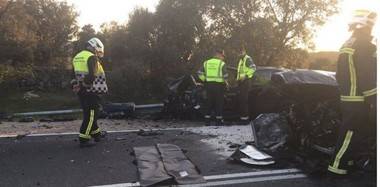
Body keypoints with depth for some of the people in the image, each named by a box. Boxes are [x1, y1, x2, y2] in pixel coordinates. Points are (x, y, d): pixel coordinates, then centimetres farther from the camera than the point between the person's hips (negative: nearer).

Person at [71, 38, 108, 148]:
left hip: (81, 90, 9)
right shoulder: (91, 57, -13)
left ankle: (96, 133, 33)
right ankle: (83, 139, 0)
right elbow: (92, 75, -23)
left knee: (89, 114, 19)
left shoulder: (77, 57, 16)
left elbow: (76, 75, 19)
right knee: (90, 115, -2)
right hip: (91, 91, -9)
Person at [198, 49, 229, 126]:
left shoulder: (206, 62, 9)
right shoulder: (222, 63, -4)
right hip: (218, 85, -4)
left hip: (208, 85, 4)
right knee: (219, 103, 5)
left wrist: (205, 80, 13)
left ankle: (207, 120, 14)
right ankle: (219, 121, 8)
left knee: (209, 102, 11)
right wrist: (225, 82, 7)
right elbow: (225, 75, -11)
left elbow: (200, 73, 5)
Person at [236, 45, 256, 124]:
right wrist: (237, 78, 17)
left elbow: (253, 68, -21)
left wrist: (246, 75, -25)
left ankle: (245, 116, -9)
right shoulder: (240, 59, 20)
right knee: (240, 99, 10)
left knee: (244, 99, -11)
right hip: (240, 81, 9)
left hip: (245, 81, -9)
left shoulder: (248, 59, -9)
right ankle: (242, 115, 18)